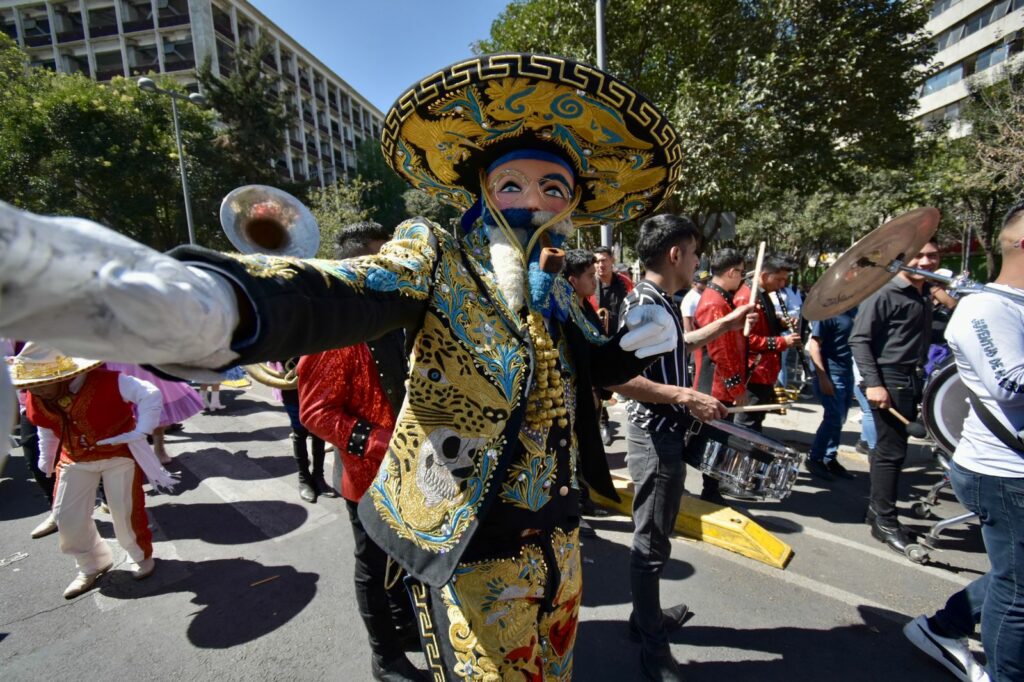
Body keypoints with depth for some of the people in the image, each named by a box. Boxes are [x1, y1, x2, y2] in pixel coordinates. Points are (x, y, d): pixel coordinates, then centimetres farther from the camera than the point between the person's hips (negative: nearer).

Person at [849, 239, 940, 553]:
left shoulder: (924, 297, 14)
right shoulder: (884, 294, -11)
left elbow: (921, 342, 19)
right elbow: (859, 340, -17)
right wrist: (873, 383, -22)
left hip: (912, 380, 8)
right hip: (889, 379, -8)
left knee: (891, 448, 15)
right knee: (891, 451, -4)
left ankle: (877, 508, 27)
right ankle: (885, 522, 7)